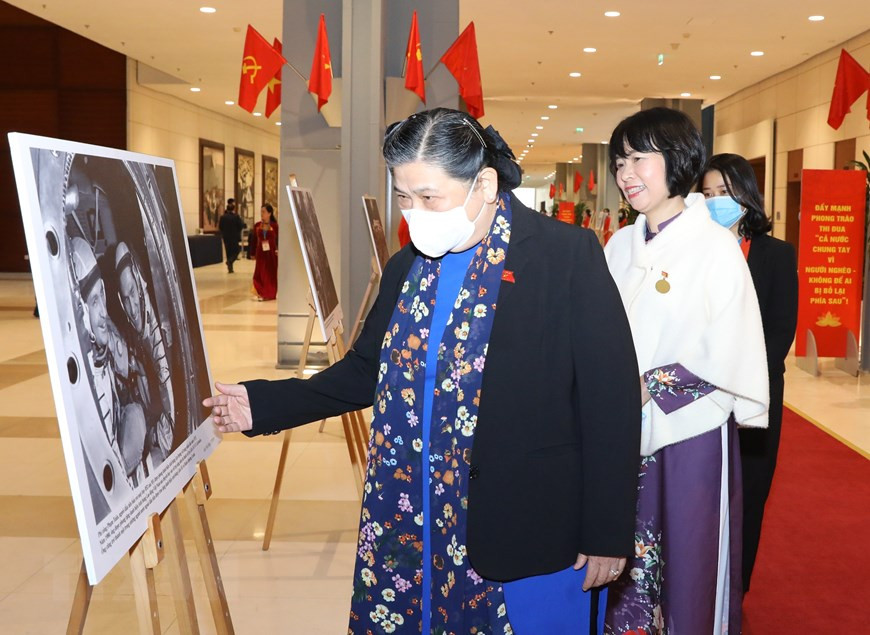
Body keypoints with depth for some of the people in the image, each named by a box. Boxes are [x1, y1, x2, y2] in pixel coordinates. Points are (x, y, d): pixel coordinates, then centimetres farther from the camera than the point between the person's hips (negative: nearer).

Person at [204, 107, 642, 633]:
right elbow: (367, 371, 15)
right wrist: (264, 405, 4)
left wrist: (607, 536, -10)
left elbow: (612, 402, -11)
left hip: (525, 540, -5)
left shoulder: (567, 255, -11)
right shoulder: (407, 268, 8)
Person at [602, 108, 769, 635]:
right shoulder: (620, 246, 7)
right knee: (628, 559, 14)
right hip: (626, 432, 5)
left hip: (689, 433, -5)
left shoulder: (716, 245, -9)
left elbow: (729, 354, -13)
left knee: (687, 565, 9)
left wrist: (652, 387, -18)